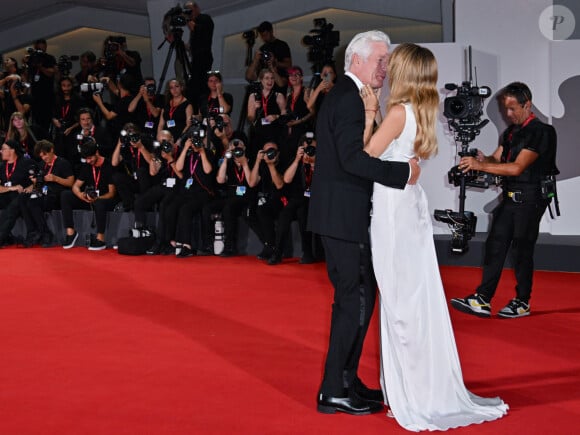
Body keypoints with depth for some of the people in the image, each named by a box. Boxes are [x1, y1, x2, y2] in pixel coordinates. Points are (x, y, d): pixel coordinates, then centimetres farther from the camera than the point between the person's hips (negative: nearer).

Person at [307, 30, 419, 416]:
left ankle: (345, 381, 26)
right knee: (357, 299, -5)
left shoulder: (344, 95, 17)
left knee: (352, 298, 16)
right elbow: (354, 158, -27)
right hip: (346, 216, -11)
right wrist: (404, 173, -22)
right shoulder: (350, 99, -15)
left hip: (340, 214, 11)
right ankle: (335, 391, 2)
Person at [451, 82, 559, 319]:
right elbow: (497, 158, 14)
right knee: (495, 245, 3)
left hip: (530, 199, -8)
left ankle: (522, 303, 12)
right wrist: (483, 160, -11)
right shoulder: (511, 131, 13)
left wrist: (480, 165, -25)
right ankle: (482, 300, 3)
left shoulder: (540, 132, -14)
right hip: (510, 198, 8)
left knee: (522, 250, 0)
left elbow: (517, 167, -22)